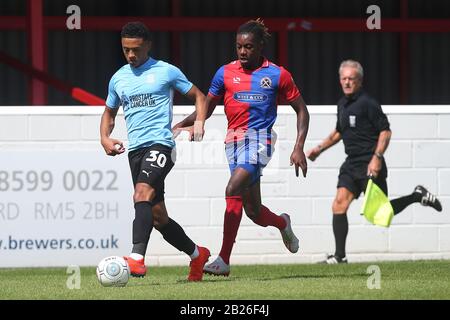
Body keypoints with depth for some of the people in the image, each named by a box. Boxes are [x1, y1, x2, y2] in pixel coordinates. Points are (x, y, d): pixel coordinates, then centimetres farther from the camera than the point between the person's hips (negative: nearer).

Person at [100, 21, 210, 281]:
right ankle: (197, 254, 28)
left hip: (160, 144, -6)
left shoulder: (166, 71, 1)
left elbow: (198, 96, 10)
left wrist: (200, 121, -9)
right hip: (135, 150, 6)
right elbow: (109, 113, 28)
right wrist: (105, 138, 9)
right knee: (157, 217, 9)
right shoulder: (118, 79, 15)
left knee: (142, 194, -29)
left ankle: (137, 257, -40)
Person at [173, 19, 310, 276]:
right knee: (253, 212, 7)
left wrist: (299, 148, -2)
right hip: (234, 140, 4)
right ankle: (282, 223, 44)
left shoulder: (277, 75, 1)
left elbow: (301, 110, 7)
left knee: (233, 190, -25)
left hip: (259, 139, -4)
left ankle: (224, 260, -23)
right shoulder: (226, 73, 8)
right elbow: (207, 107, 15)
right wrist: (182, 125, -3)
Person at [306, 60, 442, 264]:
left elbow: (385, 131, -15)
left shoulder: (367, 103, -13)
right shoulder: (342, 104, 13)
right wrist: (320, 148, 26)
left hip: (370, 165, -7)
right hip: (352, 163, 7)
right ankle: (340, 255, -9)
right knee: (339, 204, -9)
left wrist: (377, 158, -24)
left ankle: (417, 196, 21)